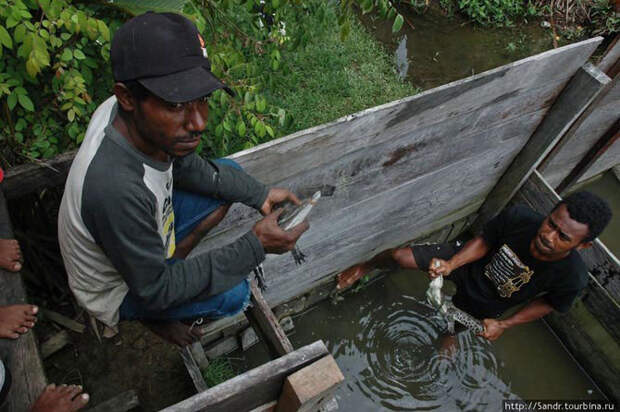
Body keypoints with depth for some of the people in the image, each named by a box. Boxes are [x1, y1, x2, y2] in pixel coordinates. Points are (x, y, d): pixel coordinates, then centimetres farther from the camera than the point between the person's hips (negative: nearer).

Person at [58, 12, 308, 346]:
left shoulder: (132, 114, -23)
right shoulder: (115, 189, -45)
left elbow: (188, 167, -3)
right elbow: (155, 290, -30)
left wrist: (260, 194, -9)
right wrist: (255, 247, -33)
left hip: (146, 228, 6)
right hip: (116, 290, -6)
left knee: (228, 172, 0)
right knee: (233, 294, -20)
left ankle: (168, 258, 10)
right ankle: (156, 317, 10)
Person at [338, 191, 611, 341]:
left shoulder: (573, 278, -31)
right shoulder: (519, 217, -32)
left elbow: (549, 303, -9)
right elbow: (485, 241, -13)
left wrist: (504, 325, -12)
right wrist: (451, 264, -27)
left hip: (483, 305, 0)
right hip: (468, 262, 0)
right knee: (399, 256, -9)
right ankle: (364, 268, 27)